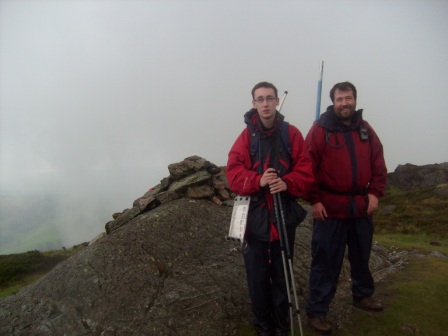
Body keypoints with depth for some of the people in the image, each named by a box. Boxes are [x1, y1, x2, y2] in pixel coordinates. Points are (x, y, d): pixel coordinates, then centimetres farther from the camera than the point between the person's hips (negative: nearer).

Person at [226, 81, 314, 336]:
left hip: (285, 216, 0)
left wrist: (288, 183, -21)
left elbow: (306, 171, -2)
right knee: (257, 276, 8)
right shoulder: (246, 136, 1)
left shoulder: (292, 133, 2)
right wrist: (258, 181, -24)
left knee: (282, 275, 11)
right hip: (254, 217, 0)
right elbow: (234, 174, -6)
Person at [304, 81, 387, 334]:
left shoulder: (366, 129, 8)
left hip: (362, 207, 6)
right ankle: (316, 311, 15)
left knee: (362, 257, 22)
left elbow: (378, 165, 11)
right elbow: (308, 167, -12)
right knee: (326, 262, 2)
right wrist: (314, 200, -15)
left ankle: (363, 295, 45)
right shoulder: (320, 129, -8)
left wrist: (375, 193, 0)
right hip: (330, 208, -5)